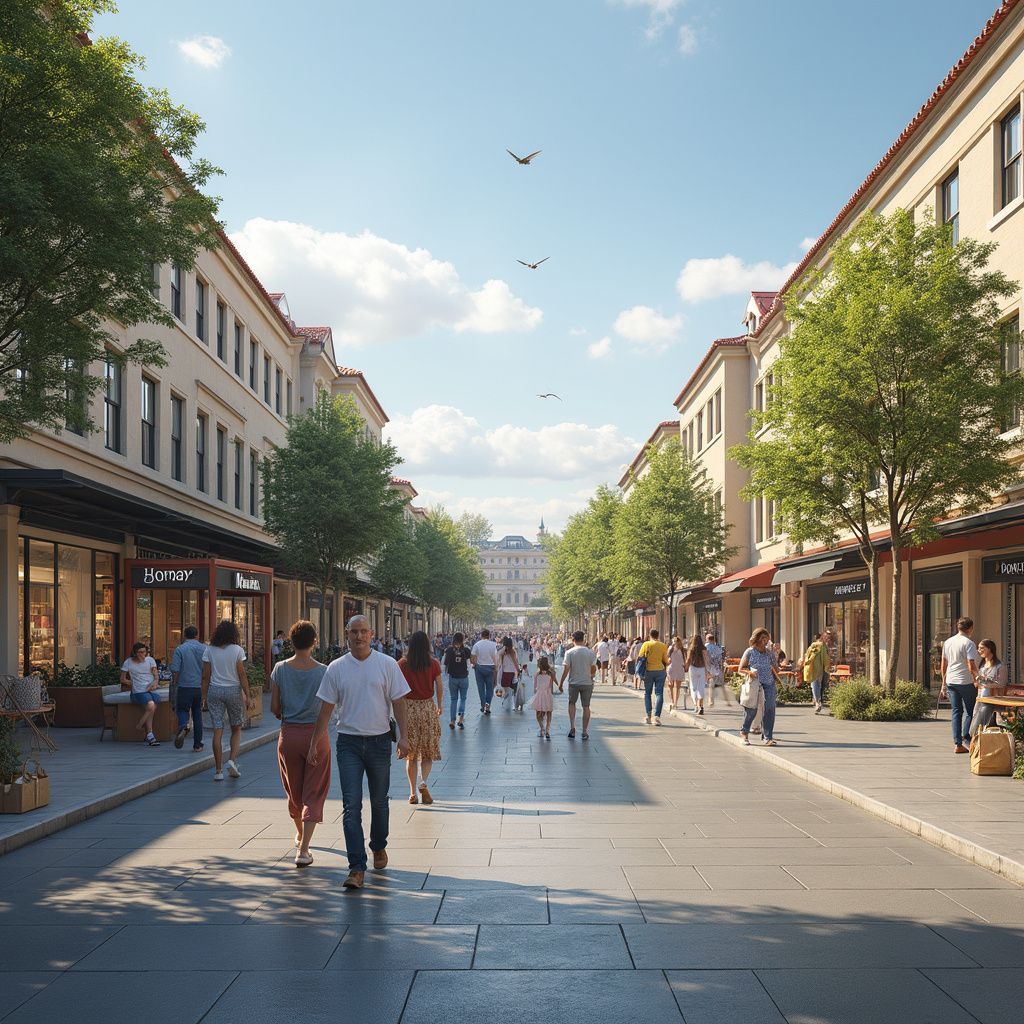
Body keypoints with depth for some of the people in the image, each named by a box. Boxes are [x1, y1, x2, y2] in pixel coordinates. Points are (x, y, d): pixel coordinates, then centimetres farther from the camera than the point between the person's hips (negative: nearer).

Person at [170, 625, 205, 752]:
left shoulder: (180, 649, -4)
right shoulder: (204, 649, 2)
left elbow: (175, 670, -9)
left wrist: (175, 682, 9)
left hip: (185, 686, -2)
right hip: (200, 687, 2)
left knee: (182, 710, 10)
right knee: (198, 715, 10)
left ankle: (183, 726, -23)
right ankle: (197, 745, 11)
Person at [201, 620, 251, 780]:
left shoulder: (209, 650, 0)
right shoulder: (237, 650, -5)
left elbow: (206, 676, 1)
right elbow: (242, 675, -6)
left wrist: (204, 696, 7)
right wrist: (247, 695, -1)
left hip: (215, 691, 1)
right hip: (233, 690, -1)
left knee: (218, 731, 2)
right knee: (236, 729, 15)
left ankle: (218, 771, 2)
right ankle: (232, 760, -4)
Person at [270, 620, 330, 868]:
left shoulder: (280, 669, -6)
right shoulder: (323, 671, -10)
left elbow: (274, 708, -3)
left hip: (289, 735, 2)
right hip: (316, 735, -2)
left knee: (294, 791, 20)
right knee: (313, 793, 4)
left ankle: (300, 835, 42)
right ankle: (303, 849, -7)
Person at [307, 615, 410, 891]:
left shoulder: (387, 665, -1)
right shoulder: (336, 668, 1)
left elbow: (398, 702, 2)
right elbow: (326, 708, 6)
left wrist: (403, 736, -7)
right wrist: (314, 743, 4)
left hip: (379, 741, 0)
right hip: (349, 743, 0)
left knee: (379, 801, 15)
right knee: (351, 806, -8)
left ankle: (379, 848, 38)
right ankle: (357, 868, -9)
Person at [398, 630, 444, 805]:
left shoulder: (402, 664, -4)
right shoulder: (433, 664, -4)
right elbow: (439, 687, -1)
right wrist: (440, 706, 15)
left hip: (408, 707, 1)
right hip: (427, 707, -1)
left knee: (410, 754, 10)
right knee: (428, 752, 9)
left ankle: (413, 792, 10)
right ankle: (423, 783, -15)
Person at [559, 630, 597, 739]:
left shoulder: (569, 652, -8)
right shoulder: (590, 652, -3)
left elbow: (566, 669, -9)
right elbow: (594, 669, 0)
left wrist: (561, 683, 1)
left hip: (574, 682, -1)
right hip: (587, 682, 1)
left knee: (572, 703, 18)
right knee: (586, 706, 9)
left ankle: (572, 727, 3)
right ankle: (585, 732, 11)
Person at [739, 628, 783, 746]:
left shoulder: (770, 653, 13)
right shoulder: (749, 652, 1)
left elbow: (775, 669, 24)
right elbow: (741, 669, 1)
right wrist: (750, 672, -17)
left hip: (769, 684, 3)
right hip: (755, 685, -3)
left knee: (769, 710, -7)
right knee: (751, 709, 1)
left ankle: (768, 738, -2)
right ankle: (744, 732, 27)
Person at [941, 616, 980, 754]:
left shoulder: (948, 642, 9)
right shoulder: (968, 643, -11)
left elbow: (943, 665, 14)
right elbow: (971, 666, -17)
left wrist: (944, 683, 21)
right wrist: (977, 679, -3)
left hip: (951, 681, 6)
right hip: (966, 681, -6)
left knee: (956, 711, 8)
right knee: (969, 711, 7)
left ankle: (957, 744, 6)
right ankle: (966, 738, -1)